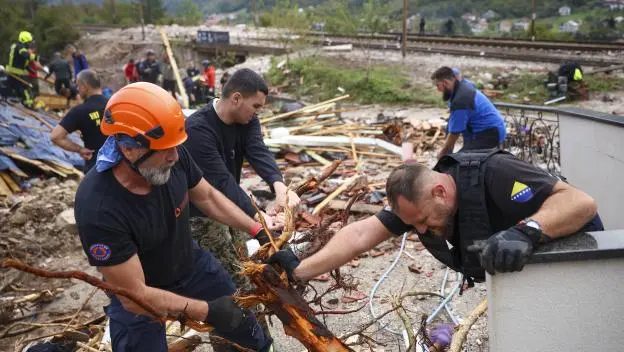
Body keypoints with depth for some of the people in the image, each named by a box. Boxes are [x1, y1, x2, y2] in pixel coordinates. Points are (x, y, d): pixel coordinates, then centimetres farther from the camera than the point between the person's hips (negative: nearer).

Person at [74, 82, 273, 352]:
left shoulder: (173, 157, -24)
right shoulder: (99, 209, -36)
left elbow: (208, 197, -3)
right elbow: (135, 295, -29)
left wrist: (258, 231, -9)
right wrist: (206, 310, -30)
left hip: (192, 265, 5)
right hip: (140, 300, -4)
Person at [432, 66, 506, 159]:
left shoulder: (460, 100, -22)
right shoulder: (463, 88, 10)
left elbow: (454, 133, -15)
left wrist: (443, 153, -1)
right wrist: (449, 149, 14)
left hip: (489, 133, -11)